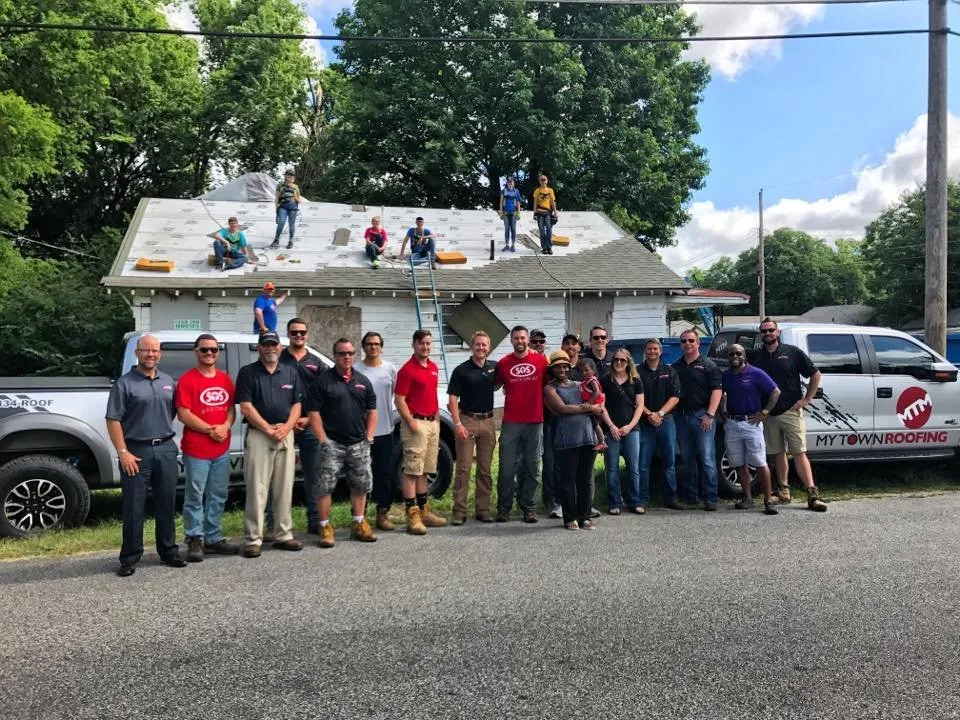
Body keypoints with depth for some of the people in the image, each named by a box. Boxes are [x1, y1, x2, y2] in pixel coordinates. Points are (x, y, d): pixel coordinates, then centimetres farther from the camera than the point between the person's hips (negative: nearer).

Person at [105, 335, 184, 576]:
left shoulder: (168, 381, 12)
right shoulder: (125, 383, -3)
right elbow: (113, 420, -6)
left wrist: (168, 440, 8)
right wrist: (123, 452, -13)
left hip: (166, 449, 4)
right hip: (136, 450, -4)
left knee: (167, 504, 10)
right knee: (133, 507, 0)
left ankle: (169, 551, 21)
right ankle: (130, 558, 9)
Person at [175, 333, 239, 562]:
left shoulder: (225, 379, 11)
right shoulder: (187, 380, -6)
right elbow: (183, 414, -11)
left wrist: (225, 426, -7)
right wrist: (210, 430, -14)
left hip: (222, 449, 6)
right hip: (195, 450, -6)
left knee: (218, 497, 13)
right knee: (195, 497, 0)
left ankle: (214, 538, 23)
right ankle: (195, 540, 10)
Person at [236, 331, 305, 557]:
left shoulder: (291, 373, 13)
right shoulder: (247, 372, 1)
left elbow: (297, 405, 9)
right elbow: (246, 407, -6)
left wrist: (286, 427, -7)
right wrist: (269, 429, -13)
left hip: (286, 436, 4)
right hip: (258, 436, -4)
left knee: (284, 489, 8)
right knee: (257, 490, -4)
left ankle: (284, 535, 17)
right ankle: (253, 539, 1)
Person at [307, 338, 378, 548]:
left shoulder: (362, 381, 12)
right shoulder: (322, 380, -3)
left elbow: (372, 410, 15)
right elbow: (313, 412, -7)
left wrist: (369, 436, 5)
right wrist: (323, 440, -12)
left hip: (359, 444, 5)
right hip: (332, 444, -4)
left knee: (361, 484, 10)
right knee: (325, 486, -5)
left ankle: (359, 524, 21)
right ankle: (325, 527, 5)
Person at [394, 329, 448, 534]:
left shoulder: (433, 367, 14)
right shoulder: (407, 370, -10)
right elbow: (399, 400, -13)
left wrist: (437, 419, 17)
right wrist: (411, 423, -19)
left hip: (432, 423, 8)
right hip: (416, 423, -8)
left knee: (424, 470, 15)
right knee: (411, 471, -5)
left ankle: (424, 511, 24)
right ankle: (412, 516, -3)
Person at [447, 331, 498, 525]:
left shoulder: (494, 367, 6)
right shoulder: (461, 370, -4)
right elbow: (453, 399, -6)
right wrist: (457, 424, -14)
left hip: (488, 421, 4)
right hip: (467, 420, -4)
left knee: (485, 469, 8)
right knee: (463, 467, -3)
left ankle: (483, 509, 15)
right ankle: (459, 511, 2)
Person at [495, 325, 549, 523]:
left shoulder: (541, 361, 3)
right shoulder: (503, 363, 3)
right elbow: (495, 385, 17)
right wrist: (508, 392, 1)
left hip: (535, 422, 1)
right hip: (510, 422, -1)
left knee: (532, 467, 7)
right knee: (507, 468, -1)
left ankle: (527, 507, 17)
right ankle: (504, 507, 10)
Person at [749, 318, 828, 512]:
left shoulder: (793, 352, 1)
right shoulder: (755, 356, 8)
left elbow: (815, 374, 6)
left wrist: (807, 399, 0)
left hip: (791, 411, -3)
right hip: (768, 414, 3)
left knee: (799, 453, -7)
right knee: (778, 453, 10)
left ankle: (812, 494, -7)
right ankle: (783, 491, 19)